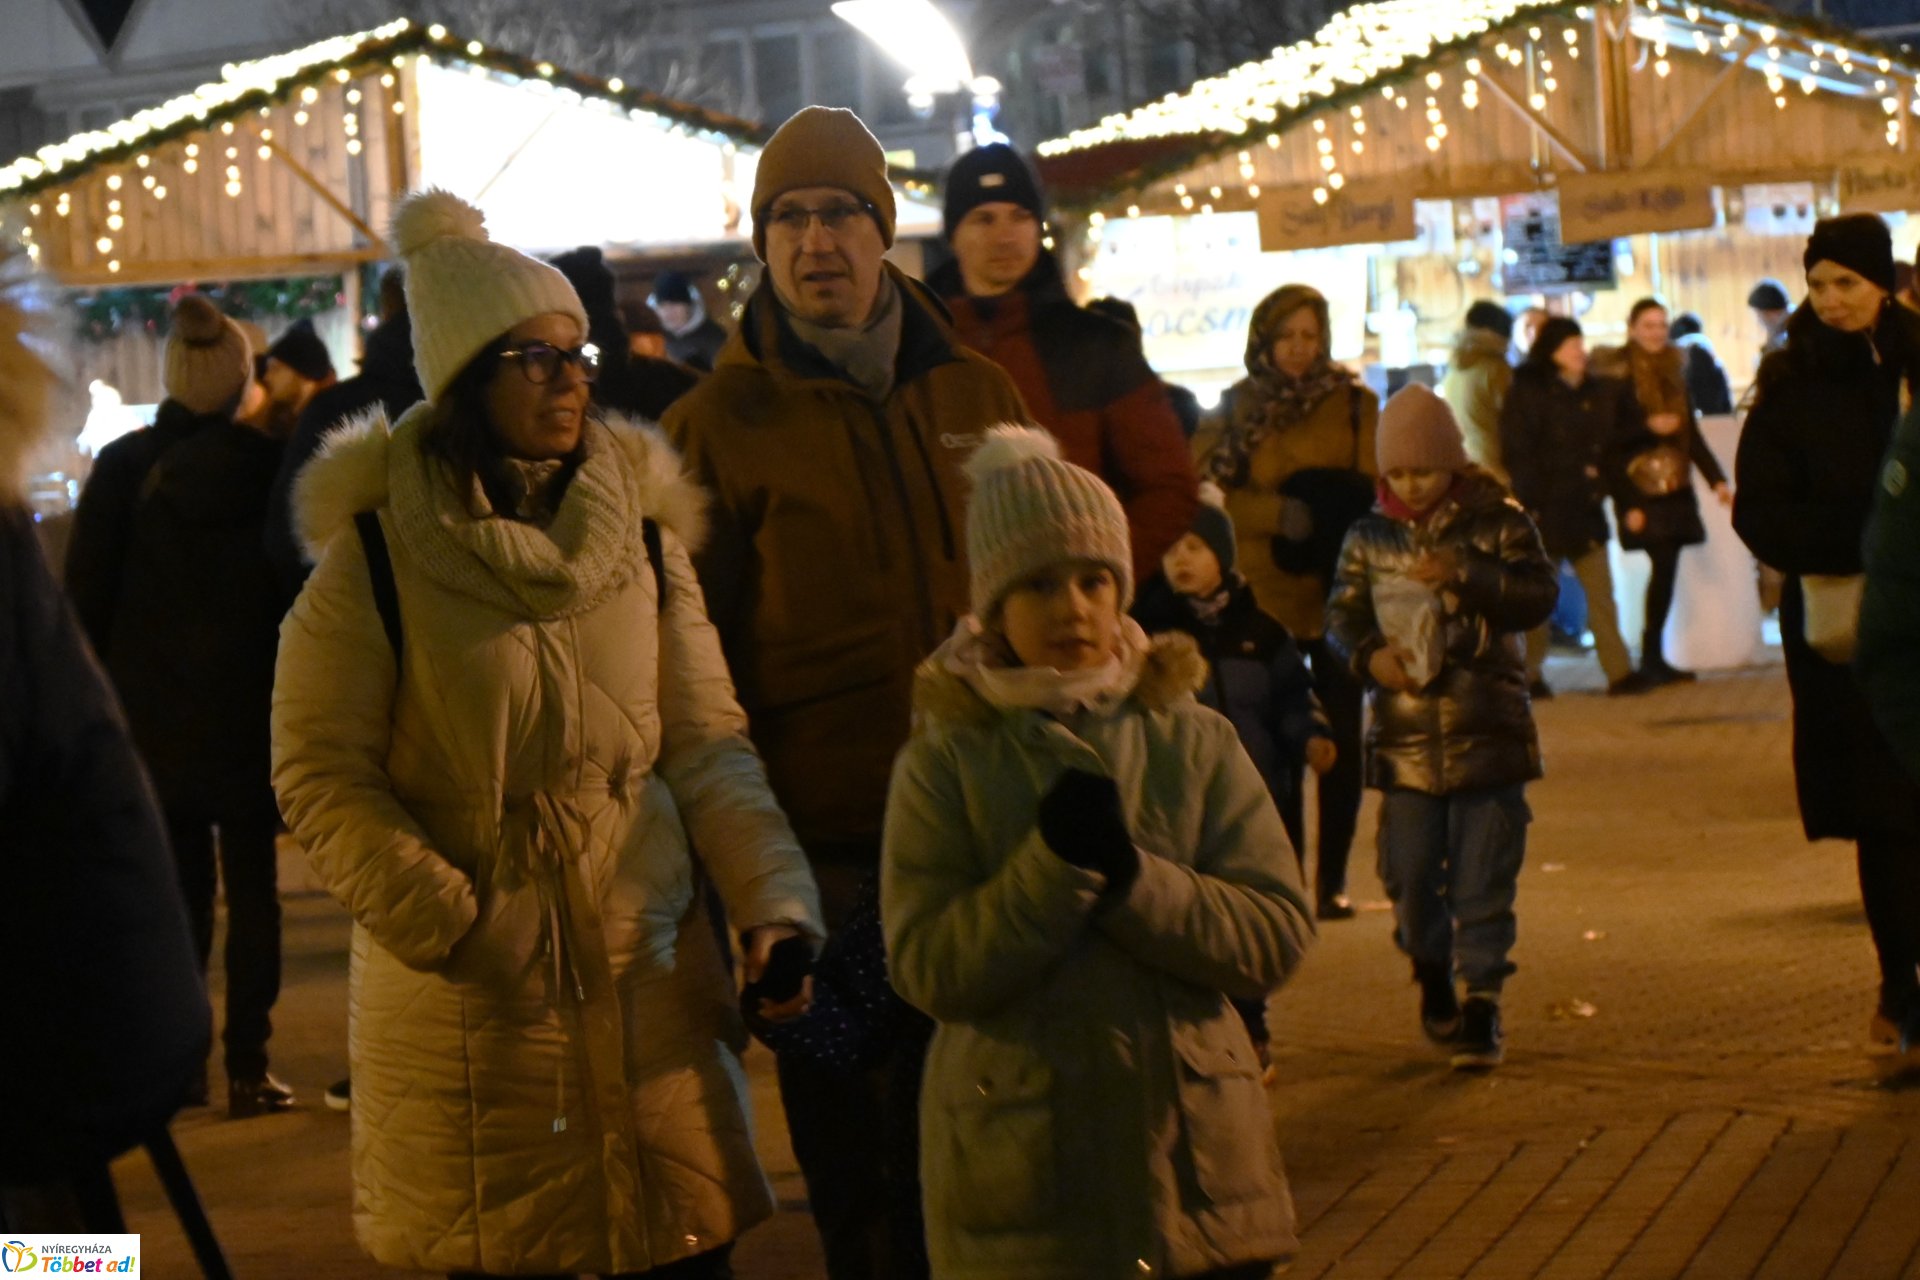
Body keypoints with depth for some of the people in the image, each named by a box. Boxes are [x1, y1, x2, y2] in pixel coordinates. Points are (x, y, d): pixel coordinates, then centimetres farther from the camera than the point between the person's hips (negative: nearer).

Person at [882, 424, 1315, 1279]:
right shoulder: (946, 760, 0)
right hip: (1020, 1171, -2)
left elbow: (1277, 936, -4)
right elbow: (926, 969, -9)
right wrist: (1054, 864, -20)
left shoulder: (1195, 743, 5)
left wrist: (1132, 877, -17)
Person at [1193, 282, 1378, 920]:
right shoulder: (1235, 409, 7)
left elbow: (1373, 495, 0)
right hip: (1262, 599, 1)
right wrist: (1279, 513, -17)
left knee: (1340, 735, 2)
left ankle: (1333, 874, 10)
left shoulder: (1355, 405, 4)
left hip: (1335, 597, 0)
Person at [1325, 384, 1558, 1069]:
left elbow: (1540, 595, -9)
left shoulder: (1497, 522, -1)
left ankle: (1482, 1001, 6)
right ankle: (1432, 971, 31)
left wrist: (1465, 575, -21)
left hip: (1488, 729, -2)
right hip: (1404, 735, 2)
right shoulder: (1369, 537, 7)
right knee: (1408, 872, 7)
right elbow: (1341, 614, 6)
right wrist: (1368, 654, -14)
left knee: (1484, 877, -1)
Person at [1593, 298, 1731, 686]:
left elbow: (1692, 435, 18)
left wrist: (1717, 479, 9)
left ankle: (1654, 658, 12)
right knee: (1664, 565, -14)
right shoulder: (1617, 377, -6)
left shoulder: (1673, 373, 14)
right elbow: (1609, 444, -10)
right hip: (1641, 490, -6)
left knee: (1667, 568, 3)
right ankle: (1651, 657, -5)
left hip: (1675, 490, 6)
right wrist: (1627, 504, -15)